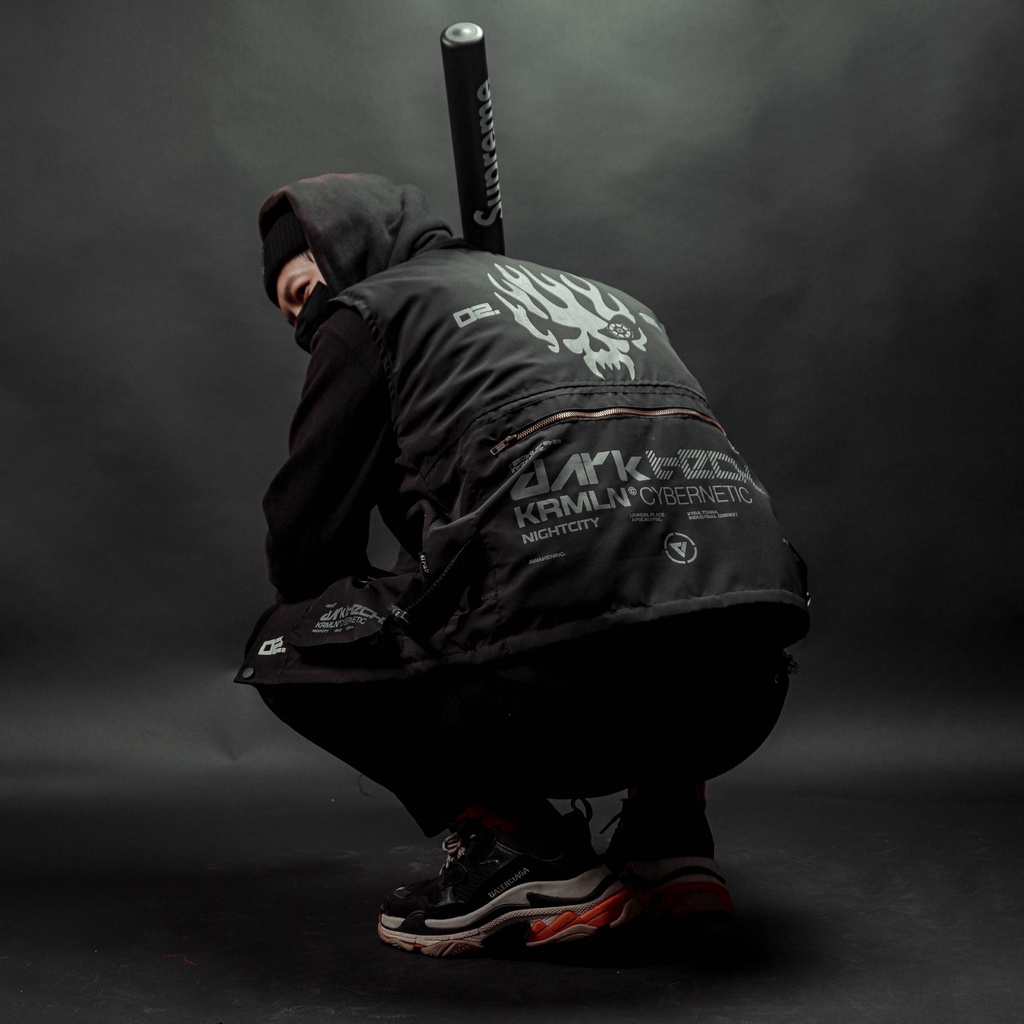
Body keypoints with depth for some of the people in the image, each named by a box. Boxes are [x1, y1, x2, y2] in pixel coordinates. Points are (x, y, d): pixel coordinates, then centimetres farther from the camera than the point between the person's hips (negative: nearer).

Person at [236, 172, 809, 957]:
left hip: (570, 675, -6)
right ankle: (670, 836, 19)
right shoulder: (598, 297, 33)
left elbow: (305, 538, 16)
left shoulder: (368, 310, 15)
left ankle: (531, 858, 4)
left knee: (285, 646, 17)